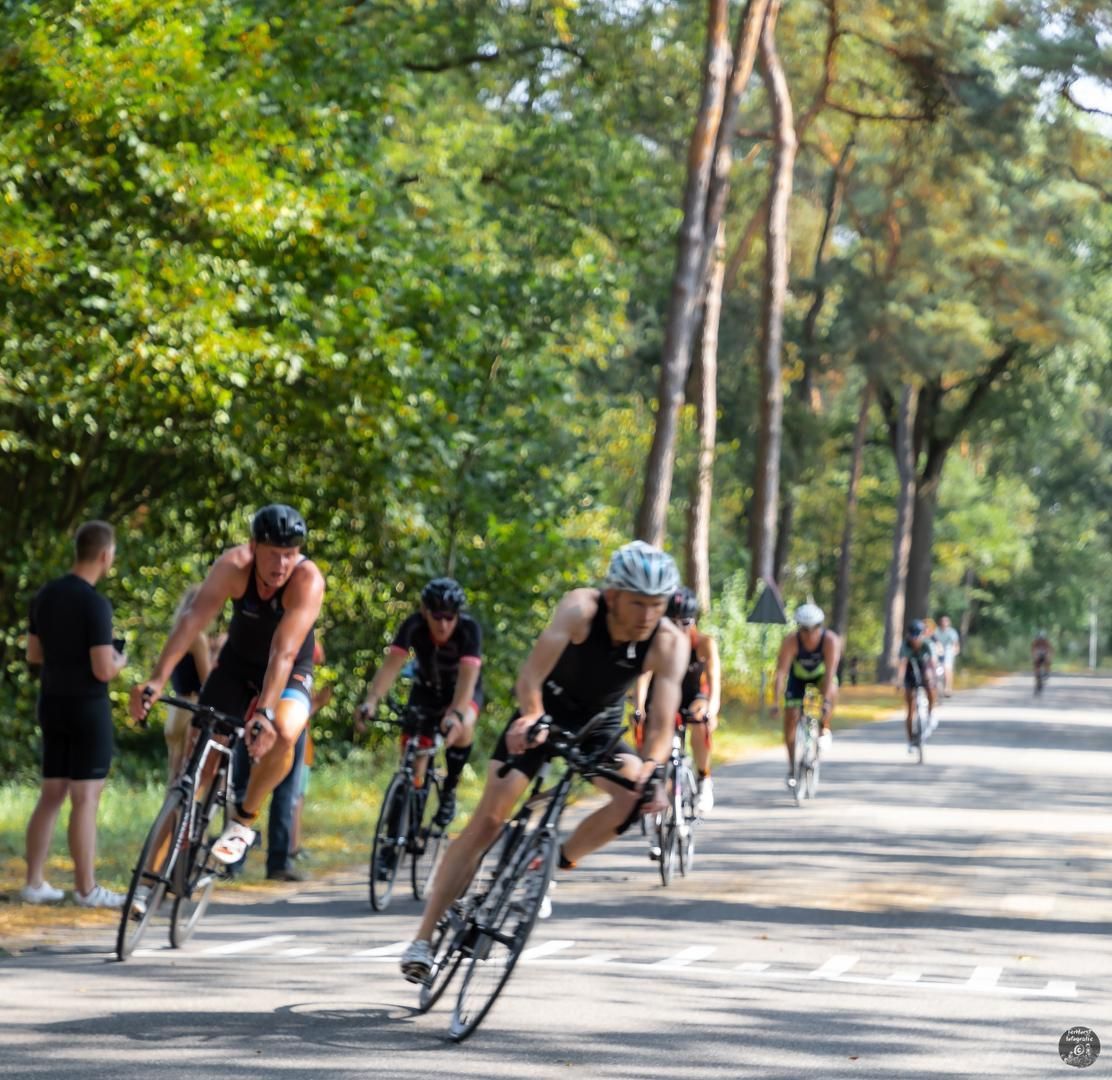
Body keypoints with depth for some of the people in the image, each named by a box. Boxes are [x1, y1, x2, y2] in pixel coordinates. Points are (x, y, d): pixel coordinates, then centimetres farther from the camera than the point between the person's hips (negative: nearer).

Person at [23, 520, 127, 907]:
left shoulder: (45, 596, 5)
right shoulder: (95, 604, -18)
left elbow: (34, 654, 13)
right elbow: (103, 671, -19)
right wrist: (119, 659, 2)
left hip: (52, 703, 8)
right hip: (88, 706, -7)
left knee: (51, 795, 12)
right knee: (85, 799, -3)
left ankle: (34, 883, 13)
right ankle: (86, 889, 0)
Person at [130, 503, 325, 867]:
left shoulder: (308, 579, -31)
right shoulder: (234, 566, -26)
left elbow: (284, 652, -39)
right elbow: (194, 619, -36)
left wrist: (265, 713, -51)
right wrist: (157, 679, -49)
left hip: (290, 674, -2)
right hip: (238, 663, 3)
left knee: (283, 734, -31)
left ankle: (243, 819, -7)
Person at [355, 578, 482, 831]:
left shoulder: (469, 629, -33)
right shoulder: (414, 626, -28)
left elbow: (468, 677, -45)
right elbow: (391, 665, -39)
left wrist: (455, 714, -62)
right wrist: (371, 701, -56)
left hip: (462, 690, -2)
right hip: (427, 687, 2)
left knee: (463, 727, -33)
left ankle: (449, 790, -10)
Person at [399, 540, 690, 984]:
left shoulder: (670, 643, -25)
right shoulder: (581, 608, -31)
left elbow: (663, 719, -34)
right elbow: (531, 675, -43)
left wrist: (651, 767, -54)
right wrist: (530, 716, -62)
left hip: (599, 727, 2)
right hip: (544, 715, -2)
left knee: (639, 797, -24)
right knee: (489, 818, -13)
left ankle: (556, 861, -2)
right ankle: (424, 938, -12)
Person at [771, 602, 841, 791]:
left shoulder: (831, 640, -33)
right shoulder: (791, 641, -31)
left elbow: (830, 672, -41)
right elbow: (781, 671, -36)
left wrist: (826, 701, -51)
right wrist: (776, 701, -45)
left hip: (821, 675, -1)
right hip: (798, 677, 1)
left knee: (832, 690, -35)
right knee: (790, 718, -9)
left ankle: (825, 729, -11)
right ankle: (792, 766, 7)